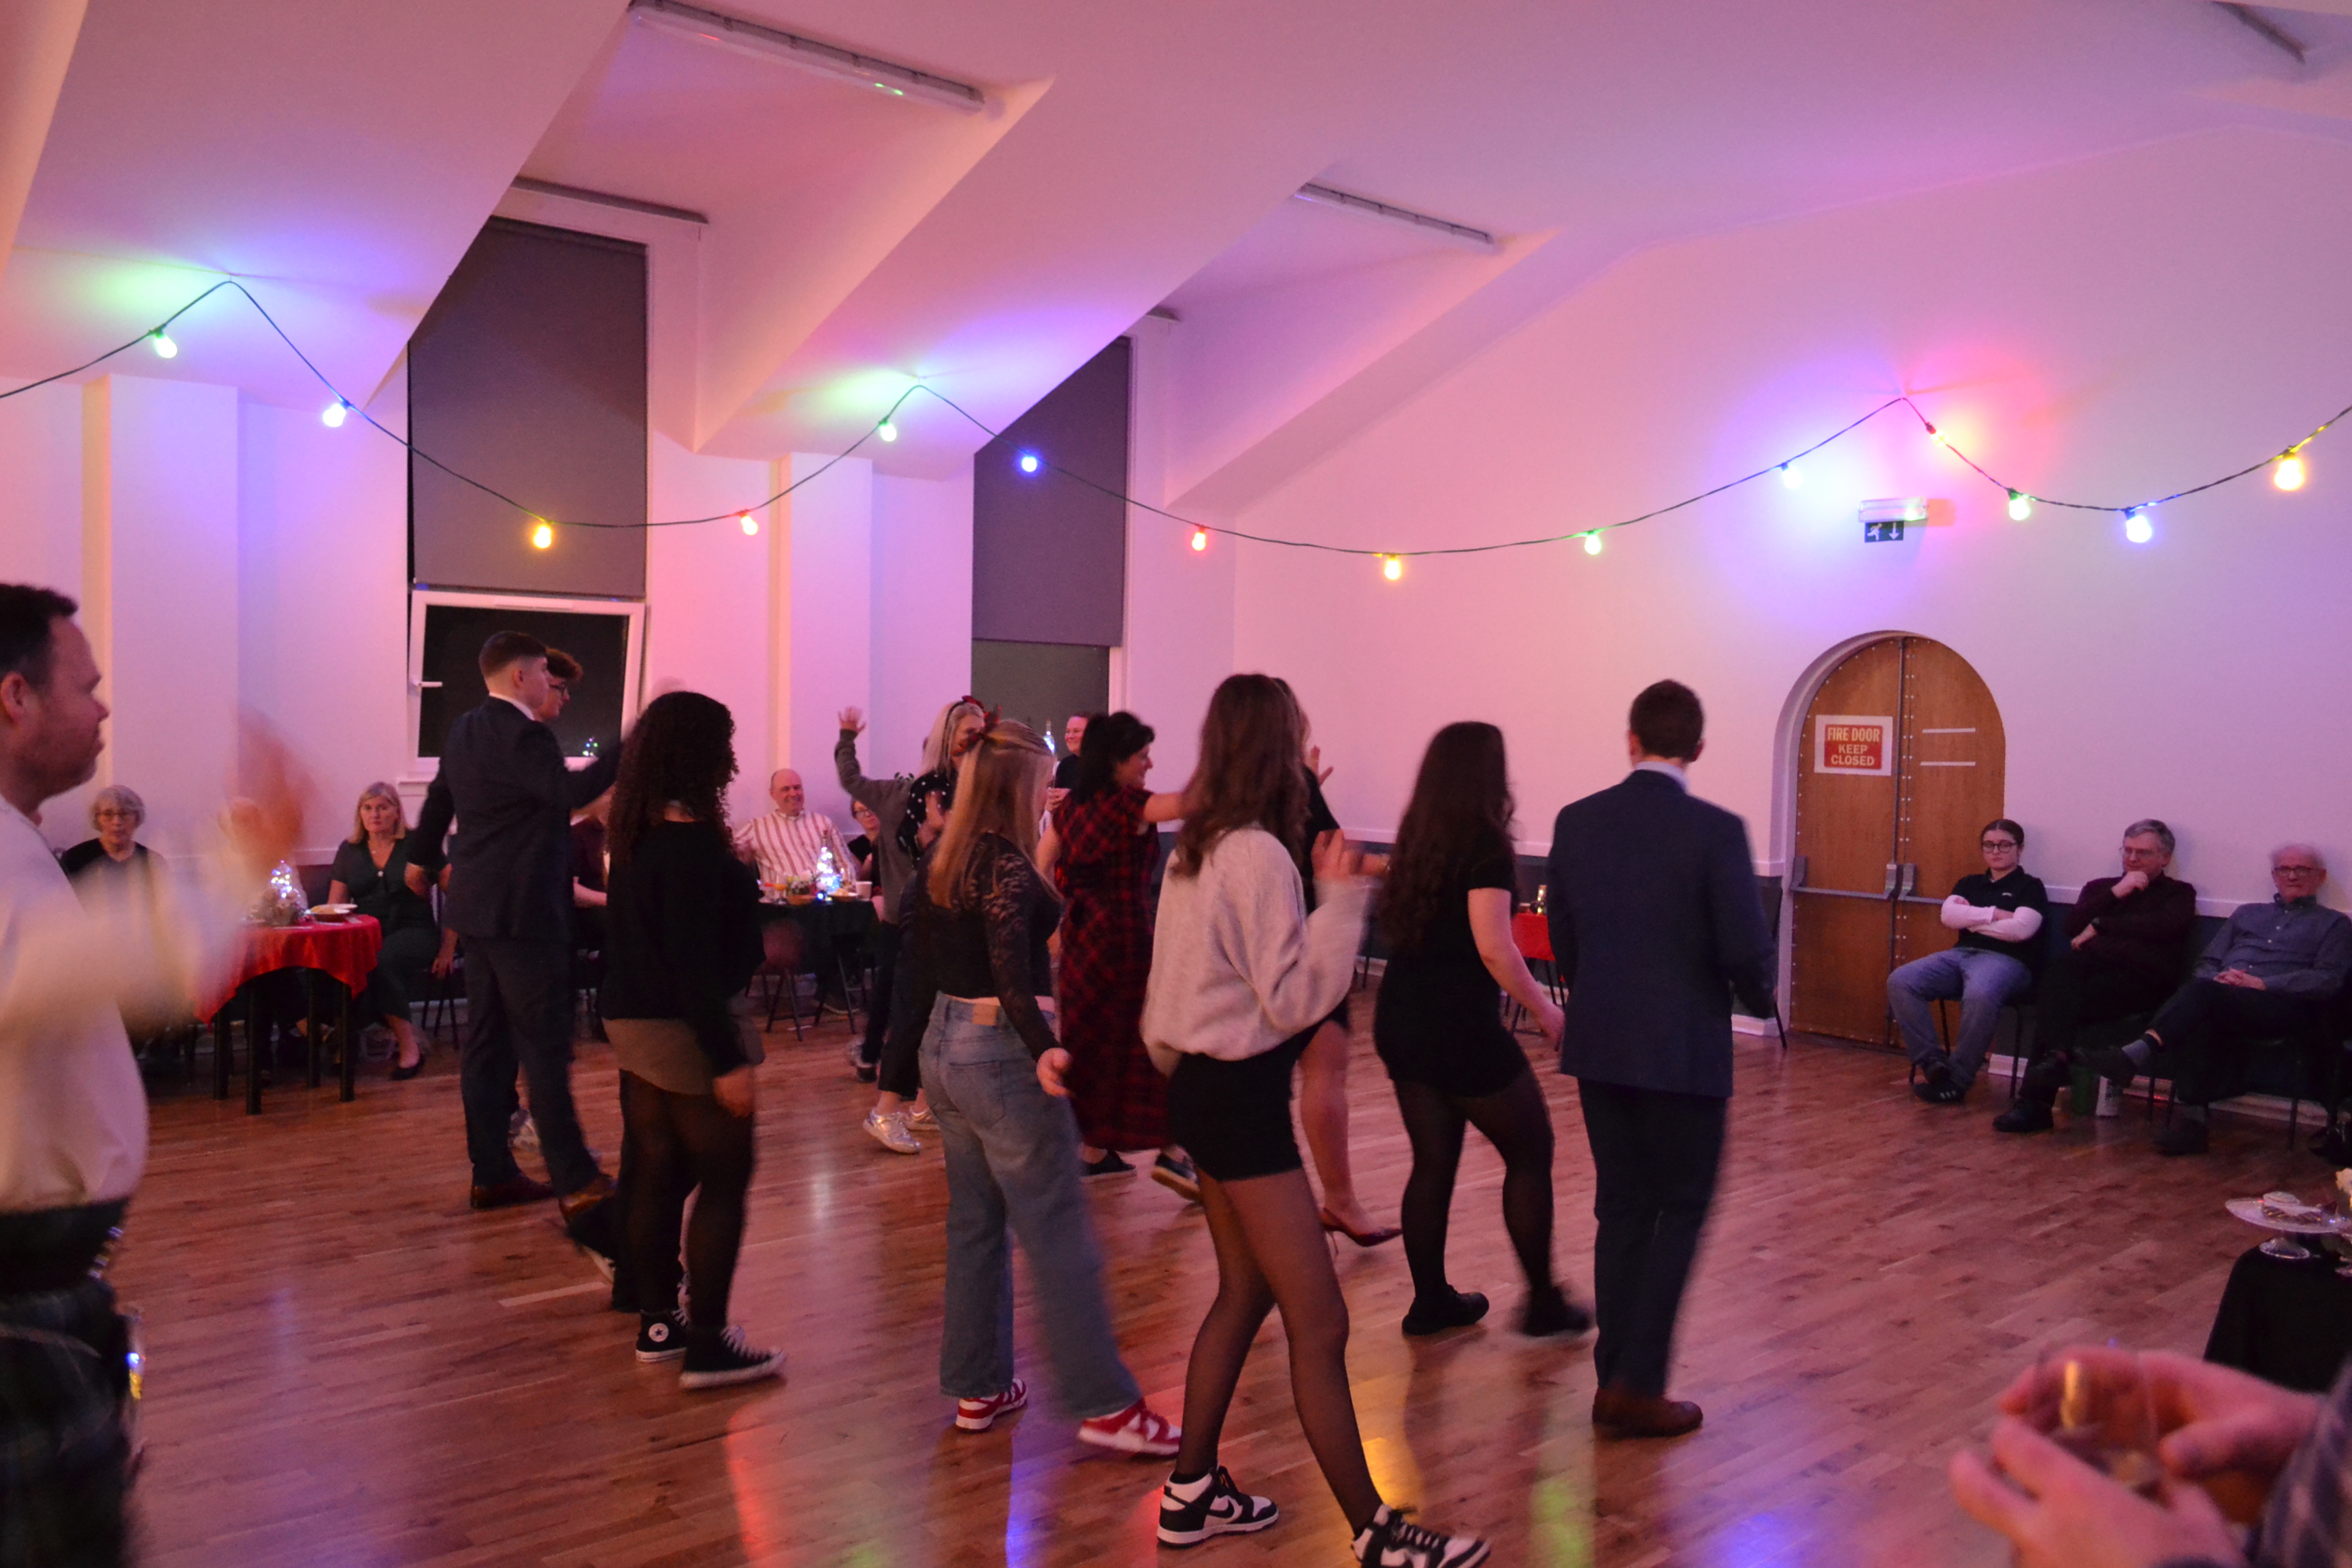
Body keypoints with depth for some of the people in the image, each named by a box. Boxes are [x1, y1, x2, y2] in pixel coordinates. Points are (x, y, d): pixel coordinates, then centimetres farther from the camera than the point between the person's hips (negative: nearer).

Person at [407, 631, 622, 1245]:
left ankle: (491, 1172, 20)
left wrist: (423, 858, 43)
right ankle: (577, 1188, -9)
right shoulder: (523, 735, -18)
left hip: (479, 906, 10)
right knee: (544, 1046, -10)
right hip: (522, 911, -10)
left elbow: (439, 797, 27)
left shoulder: (463, 729, 12)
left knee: (488, 1039, 12)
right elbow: (571, 792, -33)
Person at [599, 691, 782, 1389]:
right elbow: (696, 962, -24)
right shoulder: (692, 841, -22)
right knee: (724, 1179, 1)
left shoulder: (636, 831, 6)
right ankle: (707, 1345, 5)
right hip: (686, 1027, -9)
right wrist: (728, 1060, -23)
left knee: (657, 1173, 15)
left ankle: (657, 1322, 26)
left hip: (634, 1021, 9)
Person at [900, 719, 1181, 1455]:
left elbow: (918, 943, 15)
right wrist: (1044, 1050, -40)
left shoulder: (940, 861, 7)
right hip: (1001, 1056, -9)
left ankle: (978, 1388, 27)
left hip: (944, 1048, 9)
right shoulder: (1008, 867, -19)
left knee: (975, 1223, 17)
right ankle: (1106, 1406, 6)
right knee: (1059, 1237, -2)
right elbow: (1011, 972, -30)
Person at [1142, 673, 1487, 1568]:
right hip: (1242, 1099, -10)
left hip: (1204, 1085, 10)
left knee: (1244, 1292, 20)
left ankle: (1192, 1493, 29)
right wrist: (1340, 898, -19)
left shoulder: (1196, 849, 9)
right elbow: (1295, 998, -21)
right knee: (1319, 1323, -3)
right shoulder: (1259, 855, -19)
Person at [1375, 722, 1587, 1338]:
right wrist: (1543, 1008, -10)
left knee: (1432, 1161, 14)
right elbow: (1493, 947, -20)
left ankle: (1431, 1300, 20)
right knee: (1530, 1153, 9)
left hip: (1401, 1024, 7)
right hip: (1460, 1028, -7)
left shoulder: (1416, 838, 8)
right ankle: (1543, 1302, 15)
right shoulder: (1486, 843, -14)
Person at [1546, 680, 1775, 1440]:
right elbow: (1747, 949, -13)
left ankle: (1615, 1379, 21)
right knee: (1682, 1208, 10)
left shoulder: (1577, 822, 0)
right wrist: (1758, 998, 8)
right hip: (1682, 1049, -4)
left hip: (1598, 1044, 5)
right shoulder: (1715, 830, -14)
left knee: (1622, 1207, 15)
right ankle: (1638, 1384, 6)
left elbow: (1562, 939, 7)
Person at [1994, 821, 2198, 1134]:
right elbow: (2073, 926, 10)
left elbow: (2162, 926, -4)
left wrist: (2101, 926, -1)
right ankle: (2057, 1056, -43)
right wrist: (2115, 894, 3)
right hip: (2087, 972, 4)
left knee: (2058, 999, -31)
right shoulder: (2100, 887, 29)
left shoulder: (2179, 894, 19)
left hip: (2138, 981, -4)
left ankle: (2035, 1101, -36)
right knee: (2062, 963, -34)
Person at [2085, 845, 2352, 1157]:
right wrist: (2218, 978, 0)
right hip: (2218, 999, 3)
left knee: (2204, 992, -36)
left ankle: (2138, 1052, -52)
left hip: (2284, 1006, -3)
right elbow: (2207, 964, 25)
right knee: (2198, 1020, -36)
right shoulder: (2246, 913, 32)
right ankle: (2192, 1116, -41)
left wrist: (2262, 984, -10)